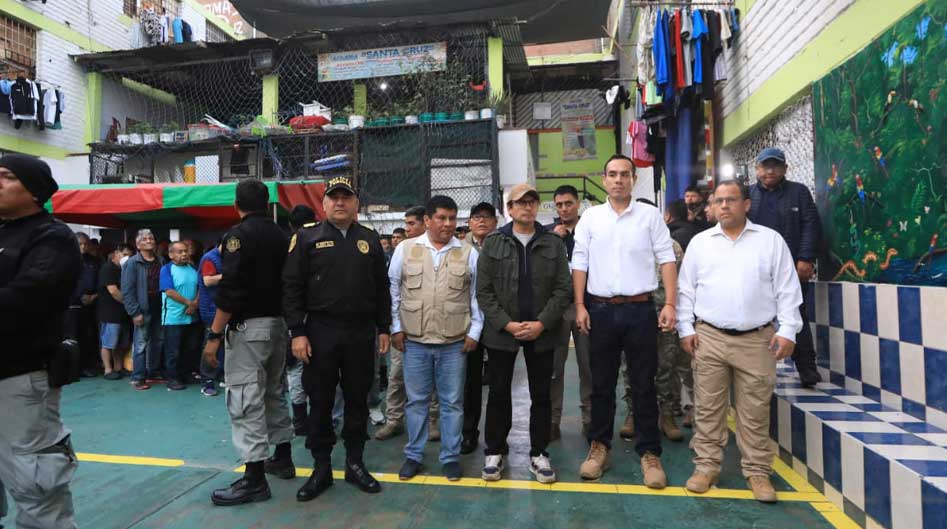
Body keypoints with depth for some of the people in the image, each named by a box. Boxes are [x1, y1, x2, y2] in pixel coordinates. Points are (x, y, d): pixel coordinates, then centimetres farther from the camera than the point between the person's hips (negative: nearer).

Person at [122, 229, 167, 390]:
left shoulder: (161, 261, 11)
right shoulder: (132, 263, -5)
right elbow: (127, 290, -9)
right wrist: (135, 312, -15)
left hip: (159, 308, 5)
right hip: (143, 309, -5)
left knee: (157, 342, 12)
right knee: (140, 344, -3)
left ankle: (154, 372, 24)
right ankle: (138, 378, 5)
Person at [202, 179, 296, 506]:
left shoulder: (240, 234, -11)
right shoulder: (280, 236, 10)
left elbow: (230, 289, -19)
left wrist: (214, 335, -16)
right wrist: (281, 317, 17)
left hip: (248, 326, -8)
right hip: (278, 322, 8)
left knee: (245, 399, -5)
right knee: (274, 391, 18)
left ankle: (255, 478, -2)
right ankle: (282, 459, 29)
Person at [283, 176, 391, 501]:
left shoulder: (370, 240, 9)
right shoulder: (307, 238, 1)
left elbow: (381, 288, 11)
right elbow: (292, 288, -2)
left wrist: (384, 328, 6)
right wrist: (297, 332, -9)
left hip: (361, 333, 2)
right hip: (320, 332, -2)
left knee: (357, 400, 10)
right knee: (320, 402, 7)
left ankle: (355, 463, 24)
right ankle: (321, 468, 21)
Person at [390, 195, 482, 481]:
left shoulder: (469, 253, 2)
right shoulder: (405, 249, 2)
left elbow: (477, 295, 5)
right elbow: (393, 290, 5)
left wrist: (474, 331, 1)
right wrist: (396, 328, 2)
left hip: (454, 342, 0)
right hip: (414, 341, 0)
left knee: (452, 402, 8)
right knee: (416, 400, 11)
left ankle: (450, 457, 23)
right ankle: (413, 455, 25)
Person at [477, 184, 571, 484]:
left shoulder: (554, 243, 4)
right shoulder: (493, 243, 1)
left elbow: (563, 289, -1)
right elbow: (484, 291, -3)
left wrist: (541, 323, -12)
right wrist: (507, 324, -13)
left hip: (542, 332, 1)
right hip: (501, 331, -1)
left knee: (541, 395, 10)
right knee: (499, 393, 9)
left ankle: (539, 454, 24)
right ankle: (495, 452, 24)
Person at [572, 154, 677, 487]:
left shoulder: (650, 215, 4)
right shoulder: (591, 217, 6)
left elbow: (667, 259, 1)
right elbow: (580, 263, 5)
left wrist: (670, 304, -8)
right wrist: (580, 306, -1)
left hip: (640, 309, -1)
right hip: (601, 309, 1)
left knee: (644, 384, 6)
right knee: (601, 383, 10)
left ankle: (649, 452, 18)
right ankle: (599, 446, 24)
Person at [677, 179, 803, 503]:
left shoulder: (771, 240, 5)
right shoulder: (700, 242, 8)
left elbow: (787, 289, 3)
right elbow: (686, 289, 8)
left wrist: (787, 330, -4)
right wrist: (686, 328, 1)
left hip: (757, 339, -1)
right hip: (708, 337, 1)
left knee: (755, 411, 6)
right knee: (708, 408, 5)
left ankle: (757, 471, 19)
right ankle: (706, 466, 17)